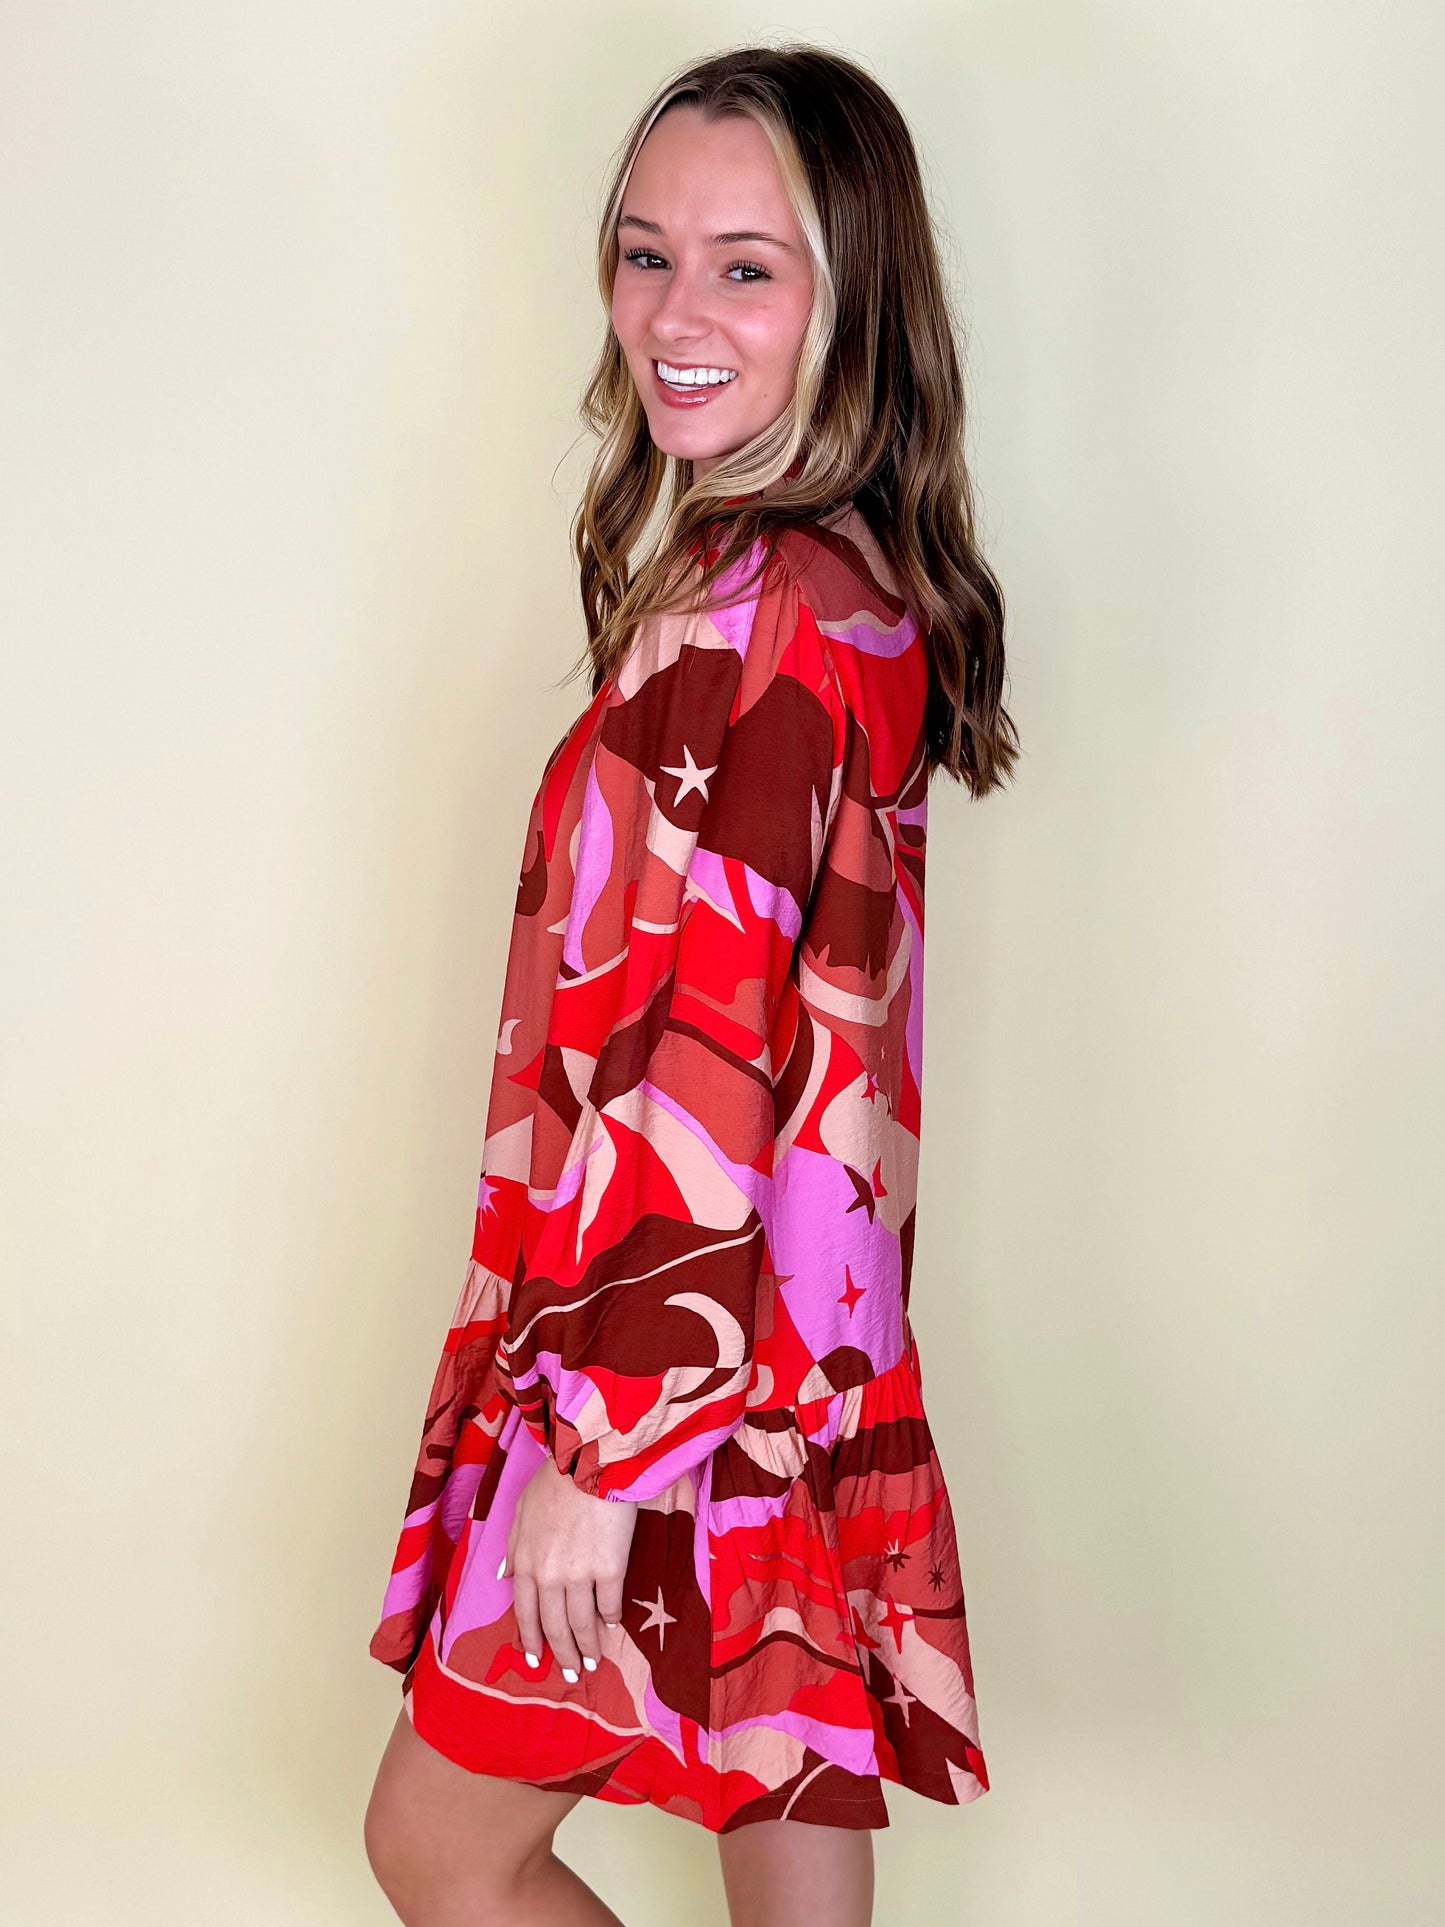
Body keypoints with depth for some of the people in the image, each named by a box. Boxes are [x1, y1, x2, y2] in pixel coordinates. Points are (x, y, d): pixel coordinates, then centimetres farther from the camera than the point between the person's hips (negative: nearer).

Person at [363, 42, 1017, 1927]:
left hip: (679, 1352, -9)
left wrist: (602, 1440, -20)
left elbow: (709, 1064, -24)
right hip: (802, 1349, 9)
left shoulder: (766, 610, -21)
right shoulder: (862, 585, 9)